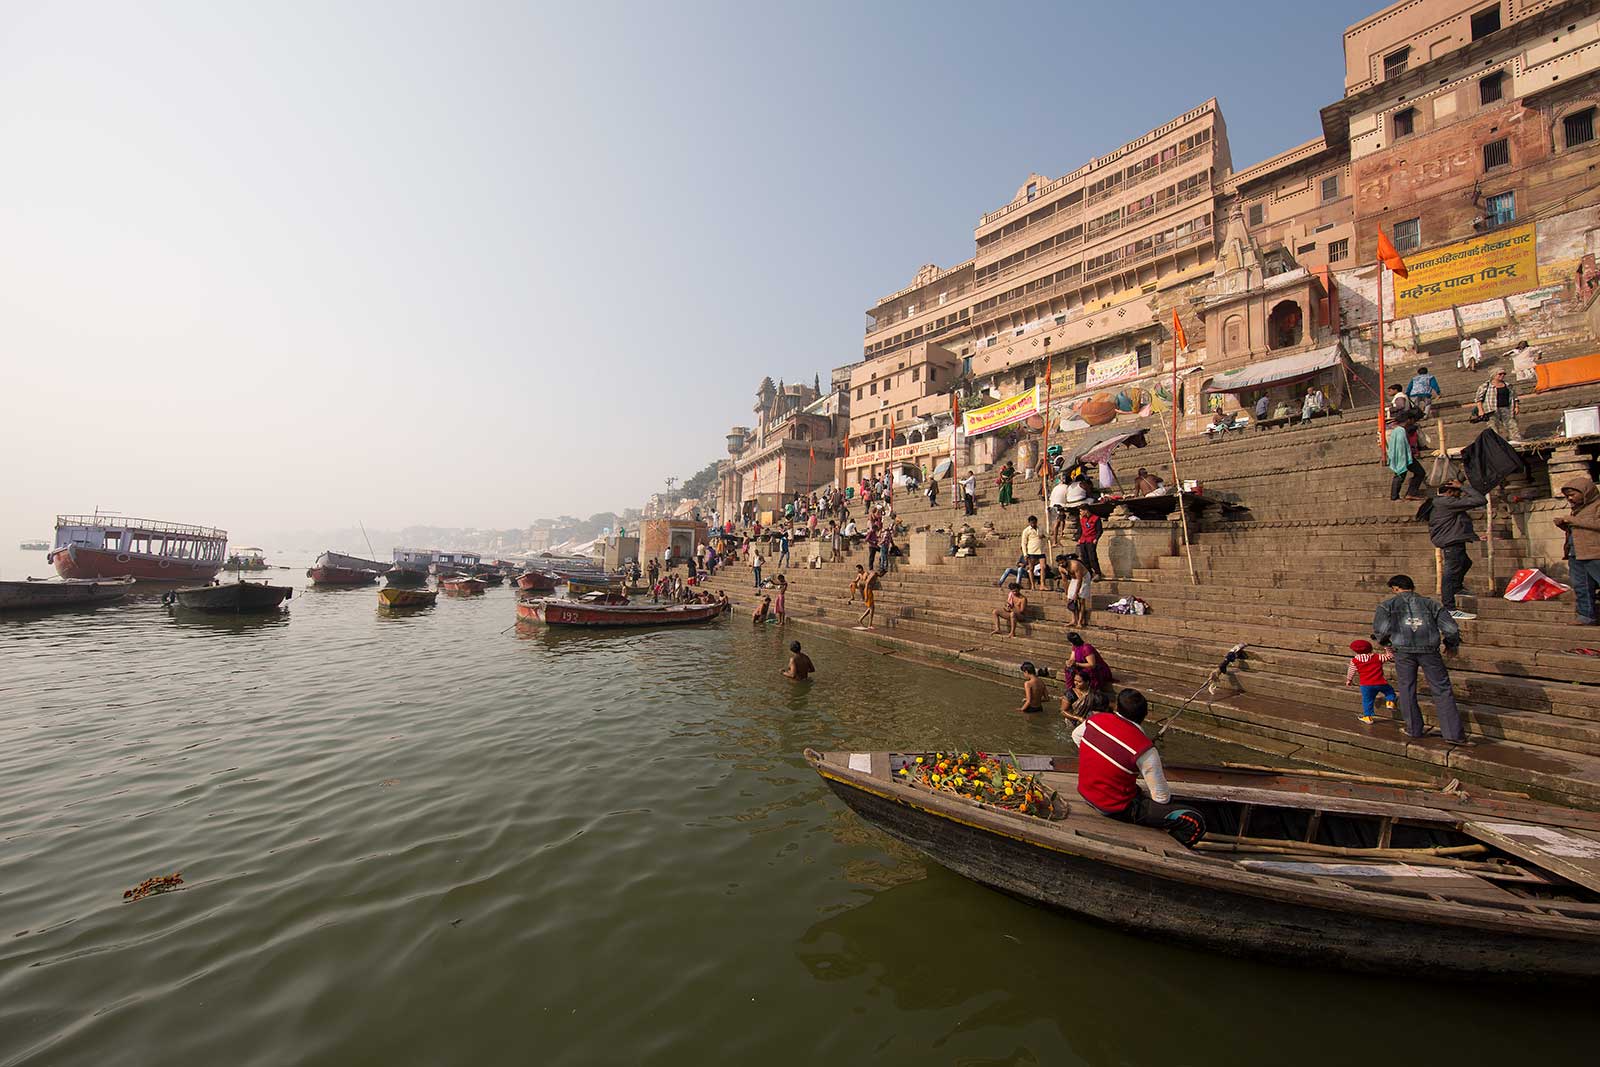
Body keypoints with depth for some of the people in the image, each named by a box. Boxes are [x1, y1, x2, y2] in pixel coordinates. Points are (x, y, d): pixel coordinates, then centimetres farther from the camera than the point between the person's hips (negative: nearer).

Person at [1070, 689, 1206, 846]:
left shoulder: (1095, 719, -9)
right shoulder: (1144, 749, -25)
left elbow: (1076, 736, 13)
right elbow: (1162, 798, -15)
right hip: (1117, 809, -7)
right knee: (1194, 823, -7)